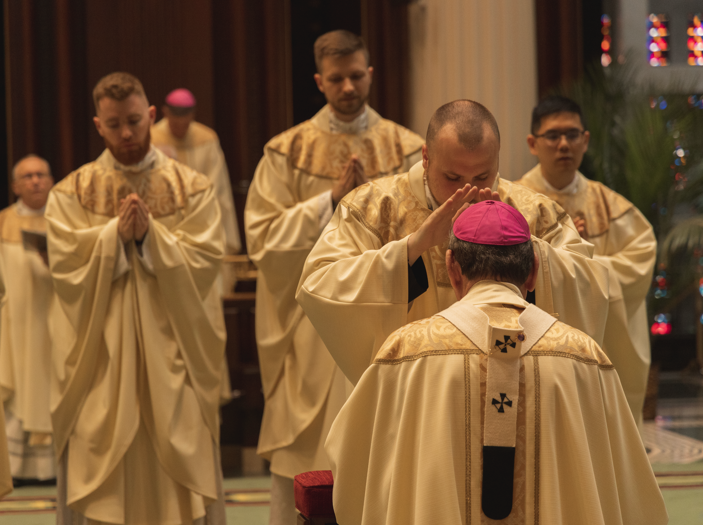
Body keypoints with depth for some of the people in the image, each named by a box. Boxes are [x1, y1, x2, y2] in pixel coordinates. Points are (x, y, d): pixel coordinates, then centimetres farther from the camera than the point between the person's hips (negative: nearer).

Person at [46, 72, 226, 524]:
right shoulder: (71, 194, 4)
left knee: (180, 467, 1)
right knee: (101, 474, 0)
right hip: (101, 356, 0)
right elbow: (66, 266, -6)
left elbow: (206, 261, -6)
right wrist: (117, 233, -16)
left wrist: (149, 234, -16)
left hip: (173, 355, 0)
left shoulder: (193, 188, 4)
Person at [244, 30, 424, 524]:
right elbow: (261, 237, -5)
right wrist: (330, 200, -12)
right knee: (301, 460, 2)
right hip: (310, 328, 0)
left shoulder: (407, 149, 5)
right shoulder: (286, 152, 4)